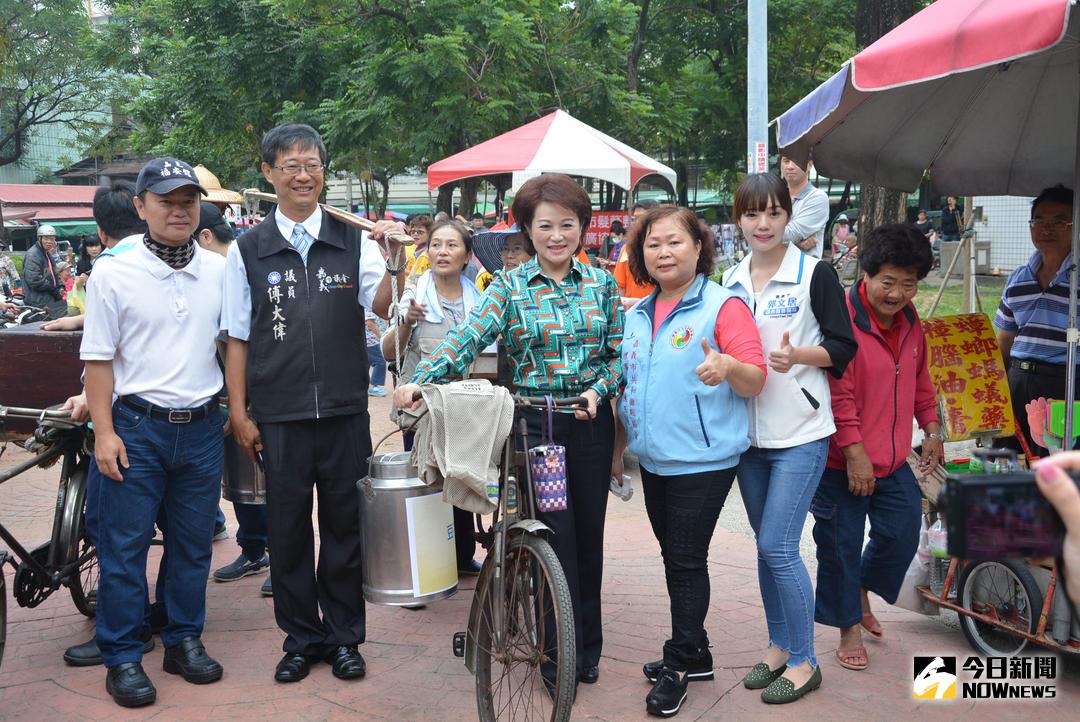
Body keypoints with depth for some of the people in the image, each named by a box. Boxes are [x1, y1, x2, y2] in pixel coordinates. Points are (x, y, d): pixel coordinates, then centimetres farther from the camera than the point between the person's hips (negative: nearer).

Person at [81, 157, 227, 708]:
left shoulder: (220, 271, 4)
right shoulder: (114, 276, -4)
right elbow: (98, 359, -3)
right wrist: (104, 432, -8)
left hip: (202, 427, 3)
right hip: (137, 427, -3)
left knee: (193, 542, 12)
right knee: (124, 545, 2)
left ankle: (184, 640, 27)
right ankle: (122, 658, 13)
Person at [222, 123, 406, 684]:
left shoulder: (353, 241, 3)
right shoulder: (248, 250, 3)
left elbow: (382, 305, -8)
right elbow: (237, 338, 4)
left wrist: (395, 260, -25)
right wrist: (239, 414, 1)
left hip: (344, 409, 0)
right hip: (279, 416, 0)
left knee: (344, 524, 9)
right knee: (287, 528, 8)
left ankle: (343, 636, 23)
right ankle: (301, 638, 24)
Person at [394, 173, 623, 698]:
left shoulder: (601, 283, 5)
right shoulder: (510, 286, -1)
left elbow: (618, 352, 7)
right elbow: (468, 337, -15)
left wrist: (597, 389, -12)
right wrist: (420, 379, -29)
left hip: (590, 419, 2)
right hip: (534, 422, -2)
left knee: (588, 535, 10)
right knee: (557, 535, -3)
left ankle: (586, 647, 26)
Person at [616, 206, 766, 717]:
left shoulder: (723, 306, -10)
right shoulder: (636, 316, 10)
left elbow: (756, 382, -15)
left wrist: (727, 367, -36)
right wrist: (618, 447, 19)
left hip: (703, 459, -7)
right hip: (654, 459, 7)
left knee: (686, 559, -1)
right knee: (674, 557, 15)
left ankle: (679, 664, 12)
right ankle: (695, 653, 29)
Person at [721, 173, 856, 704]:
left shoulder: (815, 274, -7)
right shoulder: (731, 281, 8)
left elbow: (843, 347, -7)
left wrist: (798, 355, -23)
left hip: (800, 432, -5)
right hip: (749, 431, 6)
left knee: (778, 548, -8)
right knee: (767, 546, 14)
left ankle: (804, 661, 8)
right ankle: (779, 646, 29)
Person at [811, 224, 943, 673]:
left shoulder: (909, 320, 5)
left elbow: (919, 379, 20)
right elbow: (838, 392, -21)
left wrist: (931, 429, 18)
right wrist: (855, 452, -22)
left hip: (893, 460, 7)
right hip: (843, 463, -7)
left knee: (902, 535, 11)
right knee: (841, 546, 4)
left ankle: (861, 592, 37)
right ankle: (849, 627, 22)